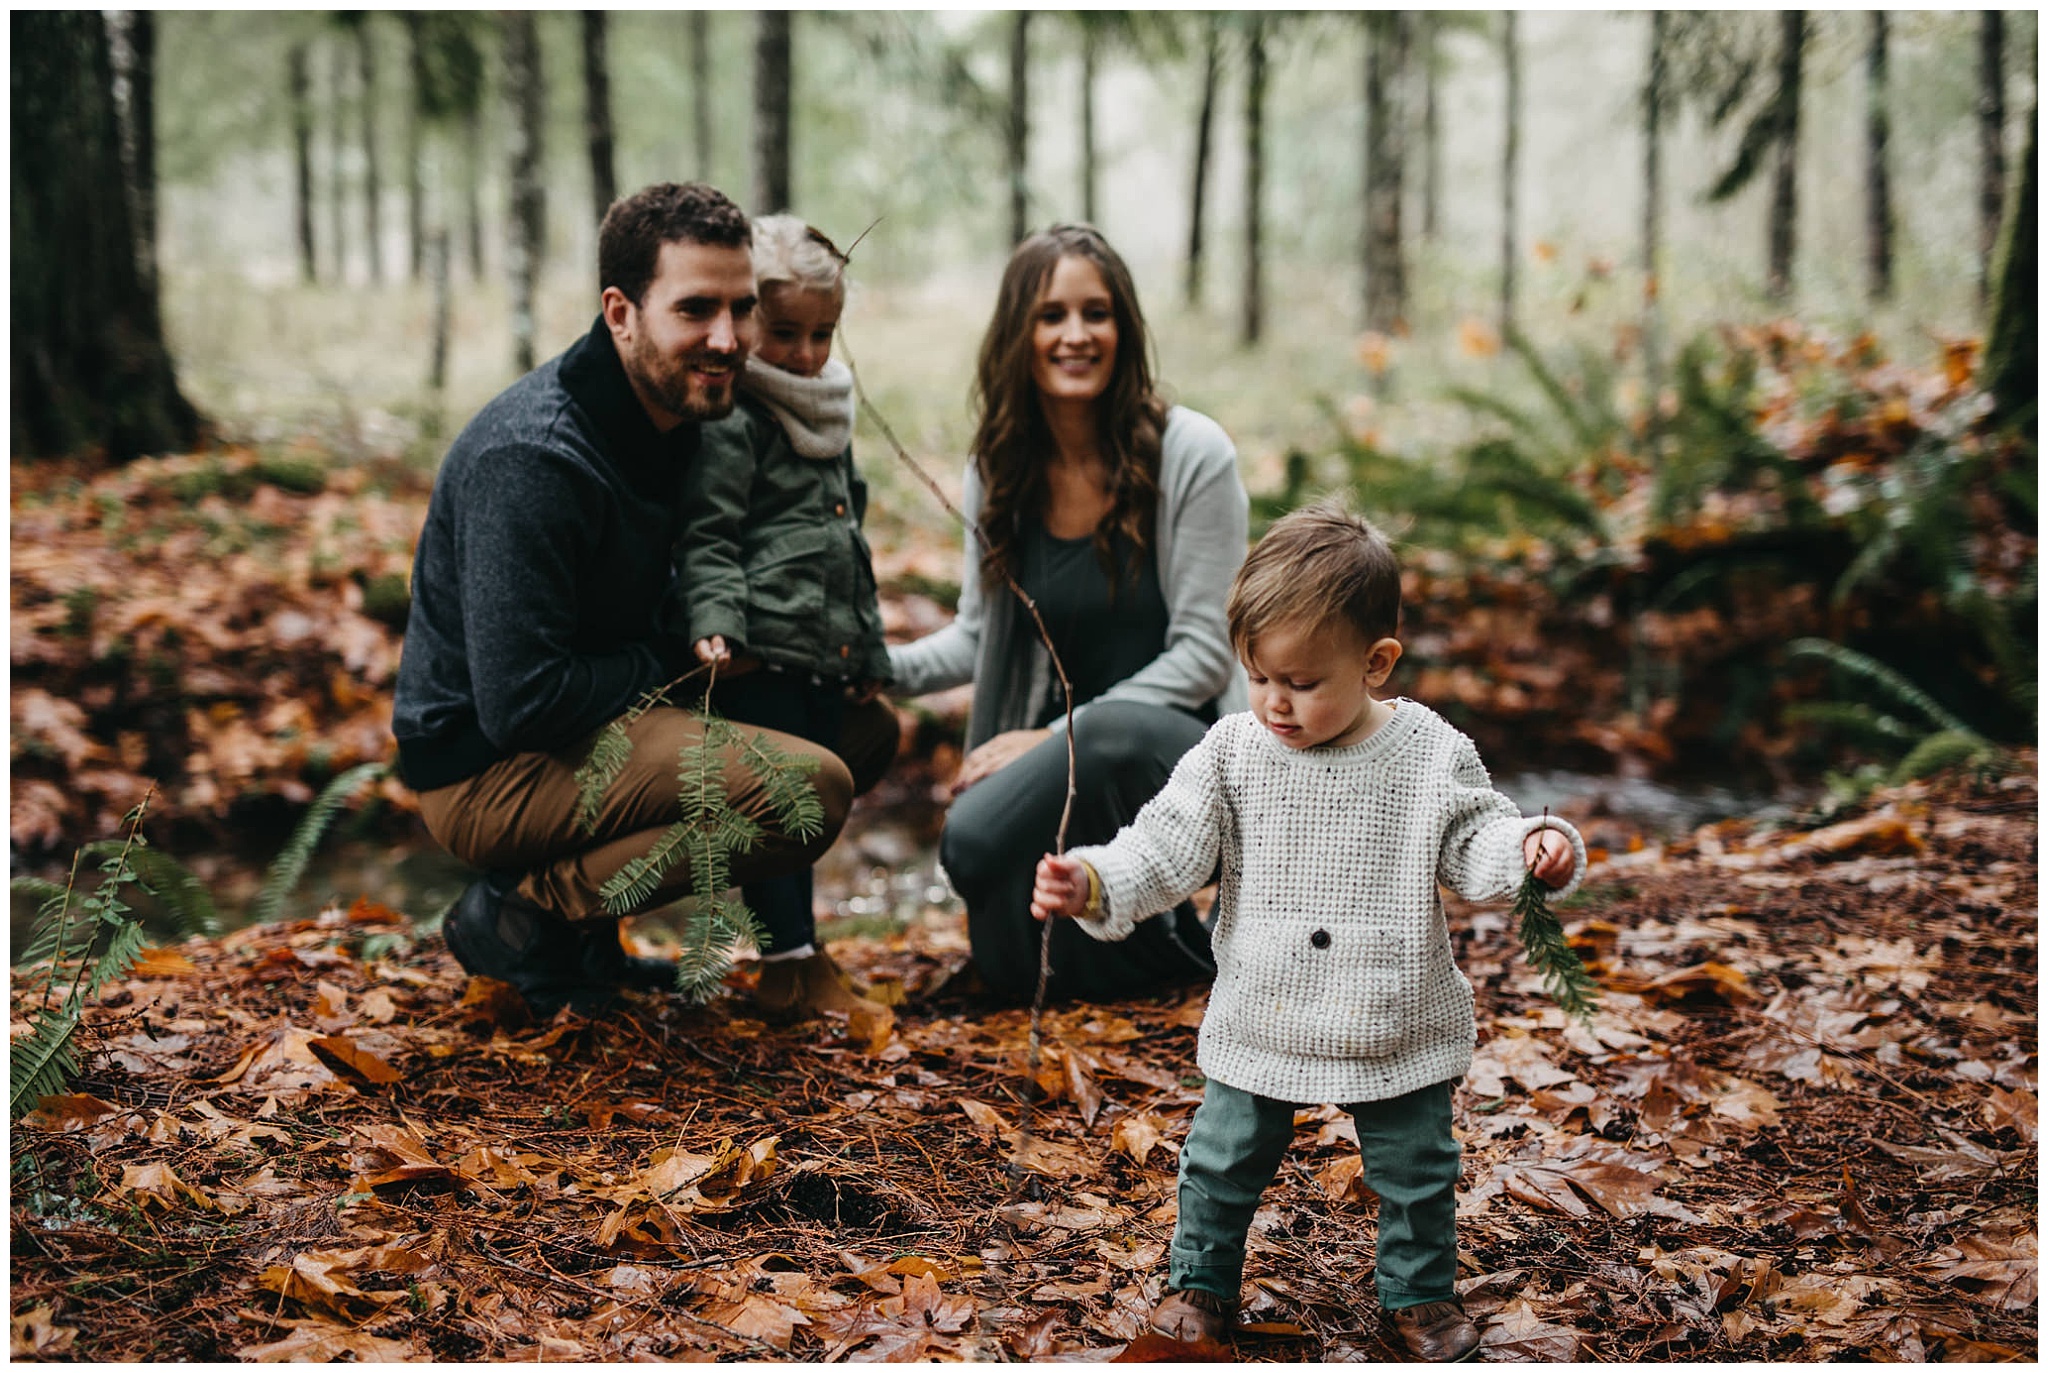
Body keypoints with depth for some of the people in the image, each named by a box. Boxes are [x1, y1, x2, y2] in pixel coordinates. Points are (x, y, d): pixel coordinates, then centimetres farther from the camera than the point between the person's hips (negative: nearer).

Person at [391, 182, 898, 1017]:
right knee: (810, 788, -25)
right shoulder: (532, 458, -24)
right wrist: (679, 659, -13)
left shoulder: (678, 414, 5)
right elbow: (521, 704, -26)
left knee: (863, 727, 11)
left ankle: (586, 922, 8)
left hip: (597, 725, 10)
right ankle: (526, 914, -9)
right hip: (487, 769, -10)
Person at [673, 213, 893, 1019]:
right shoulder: (728, 424, -8)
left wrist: (869, 649, 25)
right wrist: (715, 621, -28)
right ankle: (789, 965, 0)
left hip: (828, 656, 8)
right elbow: (706, 541, -13)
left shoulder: (831, 419, 19)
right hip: (761, 656, -8)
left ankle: (795, 952, 24)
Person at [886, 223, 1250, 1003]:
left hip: (1191, 748, -4)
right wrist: (880, 667, -7)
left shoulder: (1191, 455, -10)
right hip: (1079, 762, 5)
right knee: (1008, 965, -17)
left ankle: (1187, 932, -8)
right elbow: (978, 637, 13)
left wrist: (1056, 737, -19)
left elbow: (1202, 654, -12)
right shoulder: (999, 472, 5)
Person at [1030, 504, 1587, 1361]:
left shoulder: (1431, 755, -12)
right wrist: (1091, 884, -27)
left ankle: (1420, 1295, 37)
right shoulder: (1232, 754, -10)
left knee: (1415, 1170, 14)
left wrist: (1533, 849, -26)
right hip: (1260, 1023, 1)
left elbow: (1471, 842, -5)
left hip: (1399, 1028, -1)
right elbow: (1168, 848, -11)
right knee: (1224, 1161, 13)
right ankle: (1202, 1283, 36)